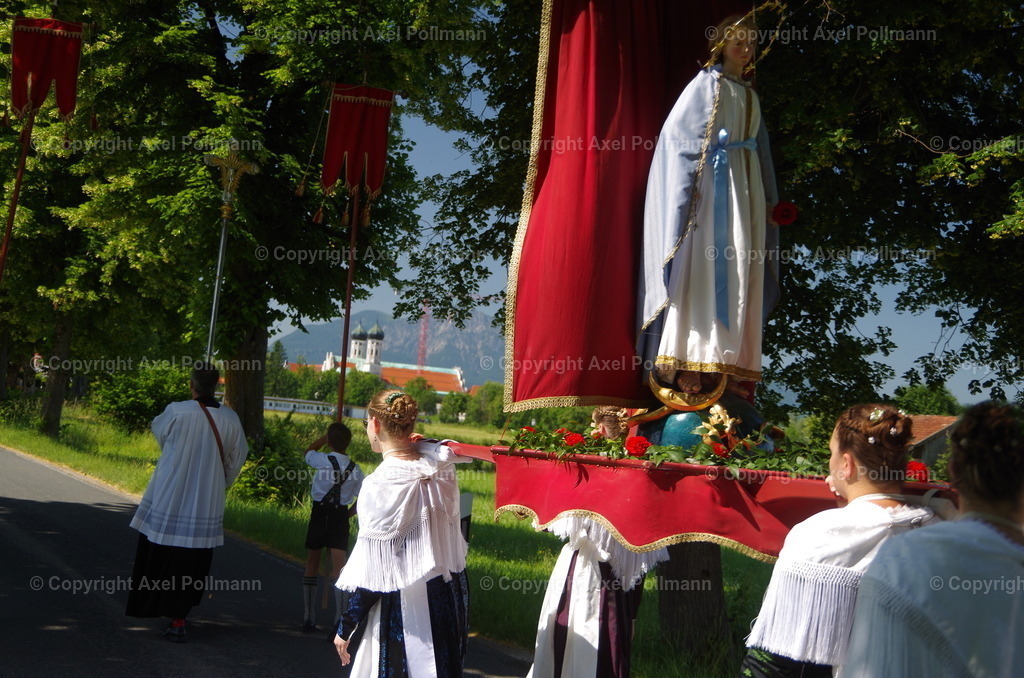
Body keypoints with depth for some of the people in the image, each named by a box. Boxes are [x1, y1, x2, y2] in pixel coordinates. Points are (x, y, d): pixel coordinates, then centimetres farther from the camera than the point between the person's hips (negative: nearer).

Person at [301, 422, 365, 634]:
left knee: (312, 564, 14)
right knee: (338, 567, -4)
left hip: (319, 513, -1)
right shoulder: (356, 469, 3)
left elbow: (309, 451, 15)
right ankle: (339, 619, -18)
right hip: (341, 516, 1)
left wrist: (327, 435, 19)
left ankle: (309, 618, 22)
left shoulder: (323, 460, -8)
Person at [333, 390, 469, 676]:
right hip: (449, 596, 6)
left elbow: (370, 571, -16)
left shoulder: (380, 484, -19)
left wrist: (345, 629, -6)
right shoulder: (442, 468, -3)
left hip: (400, 609, -6)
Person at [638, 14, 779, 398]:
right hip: (712, 182, -7)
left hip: (745, 186, 7)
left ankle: (730, 366, -2)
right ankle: (688, 365, -18)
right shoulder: (706, 83, 4)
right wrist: (689, 189, -16)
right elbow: (677, 137, -5)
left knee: (740, 276, -1)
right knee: (703, 265, -15)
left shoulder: (750, 96, 23)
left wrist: (769, 201, 15)